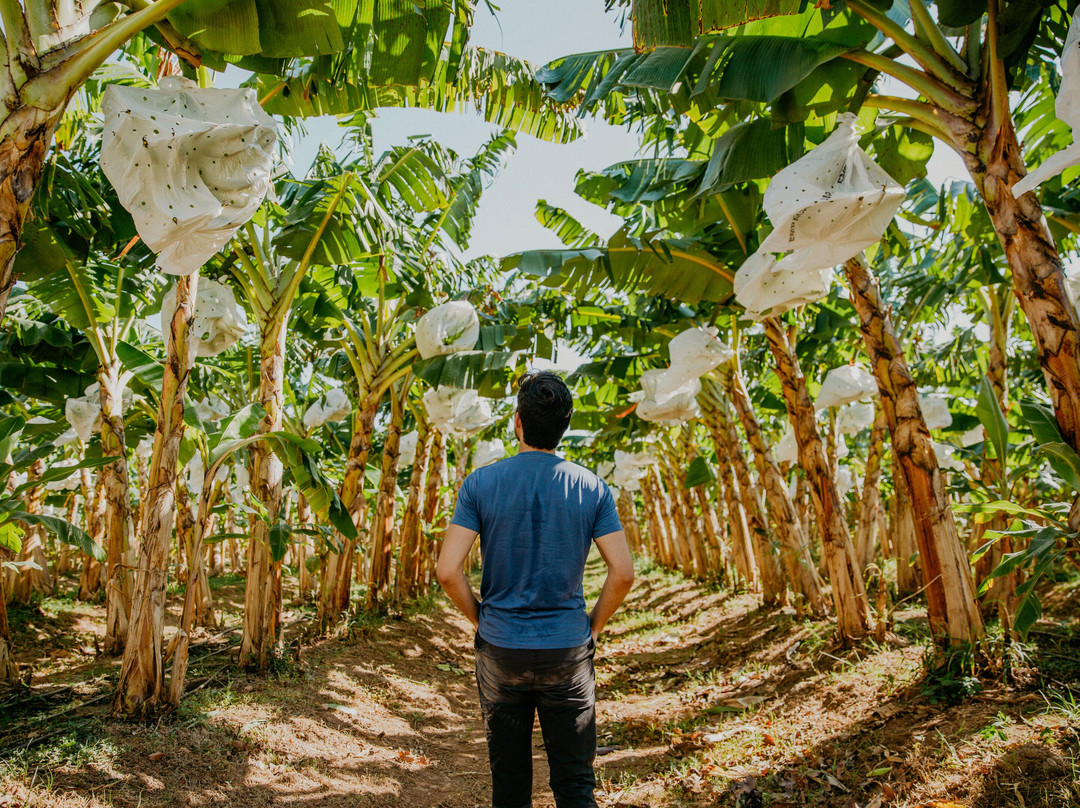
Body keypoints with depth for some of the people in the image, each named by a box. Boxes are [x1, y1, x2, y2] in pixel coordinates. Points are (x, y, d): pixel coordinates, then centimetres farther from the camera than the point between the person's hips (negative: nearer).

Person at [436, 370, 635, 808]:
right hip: (568, 653, 0)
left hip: (500, 651, 0)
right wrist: (592, 625, 5)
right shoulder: (591, 488, -6)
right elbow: (623, 572, -9)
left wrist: (479, 618, 3)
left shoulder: (481, 483, -9)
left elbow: (448, 571, -13)